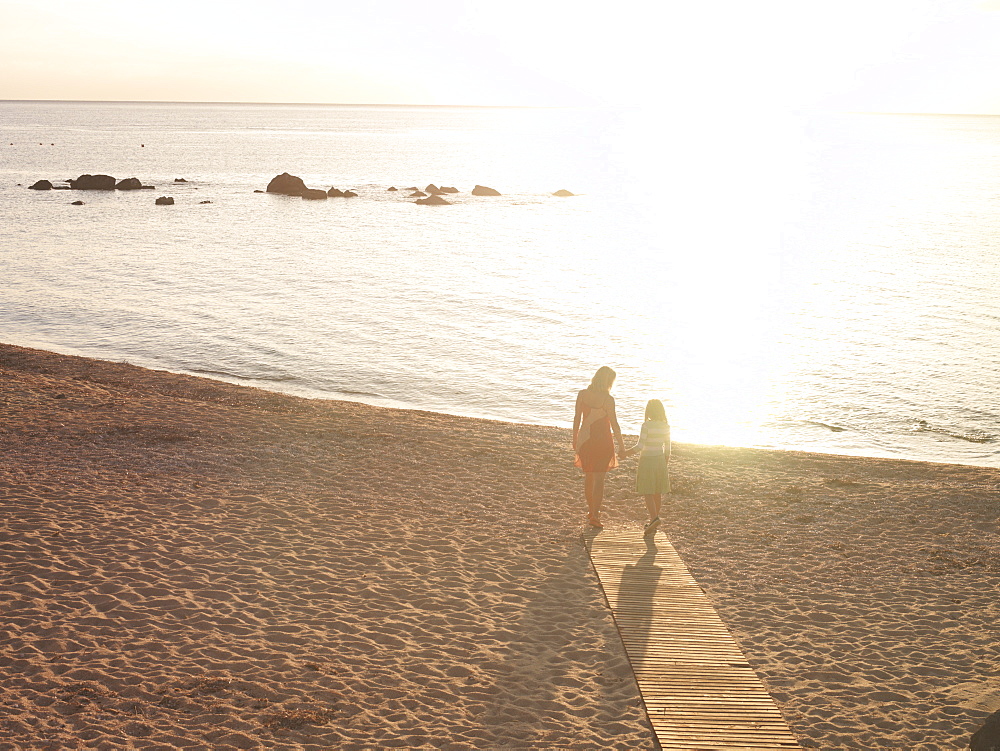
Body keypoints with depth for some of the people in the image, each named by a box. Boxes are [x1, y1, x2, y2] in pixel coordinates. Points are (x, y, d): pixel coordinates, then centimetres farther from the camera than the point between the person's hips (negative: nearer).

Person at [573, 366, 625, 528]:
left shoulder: (582, 394, -2)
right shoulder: (608, 399, -14)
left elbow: (577, 418, 4)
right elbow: (614, 424, -11)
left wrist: (575, 439, 15)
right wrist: (621, 445, -2)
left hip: (585, 439, 5)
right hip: (602, 441, -4)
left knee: (588, 476, 19)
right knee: (599, 478, 1)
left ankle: (591, 510, 32)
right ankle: (595, 515, -4)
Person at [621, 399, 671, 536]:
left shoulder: (646, 425, -15)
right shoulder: (666, 427, 0)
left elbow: (640, 446, -19)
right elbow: (667, 448, 6)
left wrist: (626, 453, -7)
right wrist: (665, 464, 17)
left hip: (646, 461, -5)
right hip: (660, 460, 5)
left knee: (648, 493, -3)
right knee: (657, 494, 12)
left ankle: (654, 518, -22)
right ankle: (653, 522, 19)